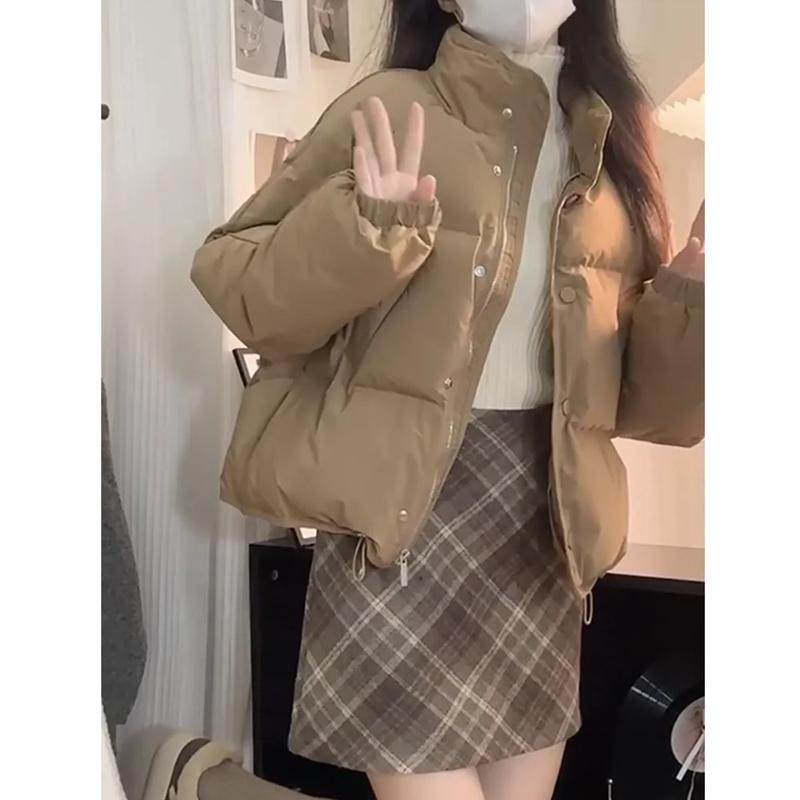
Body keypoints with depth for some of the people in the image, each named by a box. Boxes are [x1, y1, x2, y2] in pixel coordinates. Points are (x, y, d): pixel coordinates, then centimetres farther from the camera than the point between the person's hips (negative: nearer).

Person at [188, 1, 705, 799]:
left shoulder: (607, 142, 11)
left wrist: (693, 294, -5)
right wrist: (362, 235, -23)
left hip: (542, 512, 6)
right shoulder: (395, 109, -4)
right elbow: (233, 277, -7)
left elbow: (628, 380, 12)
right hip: (405, 507, -5)